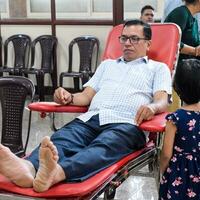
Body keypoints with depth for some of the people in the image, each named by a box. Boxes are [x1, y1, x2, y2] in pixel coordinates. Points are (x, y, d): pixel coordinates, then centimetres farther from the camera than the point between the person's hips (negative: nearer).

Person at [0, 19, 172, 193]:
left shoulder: (158, 68, 22)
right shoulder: (107, 64, 35)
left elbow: (162, 102, 5)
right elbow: (87, 96, 24)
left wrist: (152, 107, -21)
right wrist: (69, 98, 0)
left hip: (125, 123, -4)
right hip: (90, 118, 4)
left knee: (102, 147, -38)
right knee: (59, 140, -30)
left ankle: (57, 172, -67)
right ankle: (29, 168, -61)